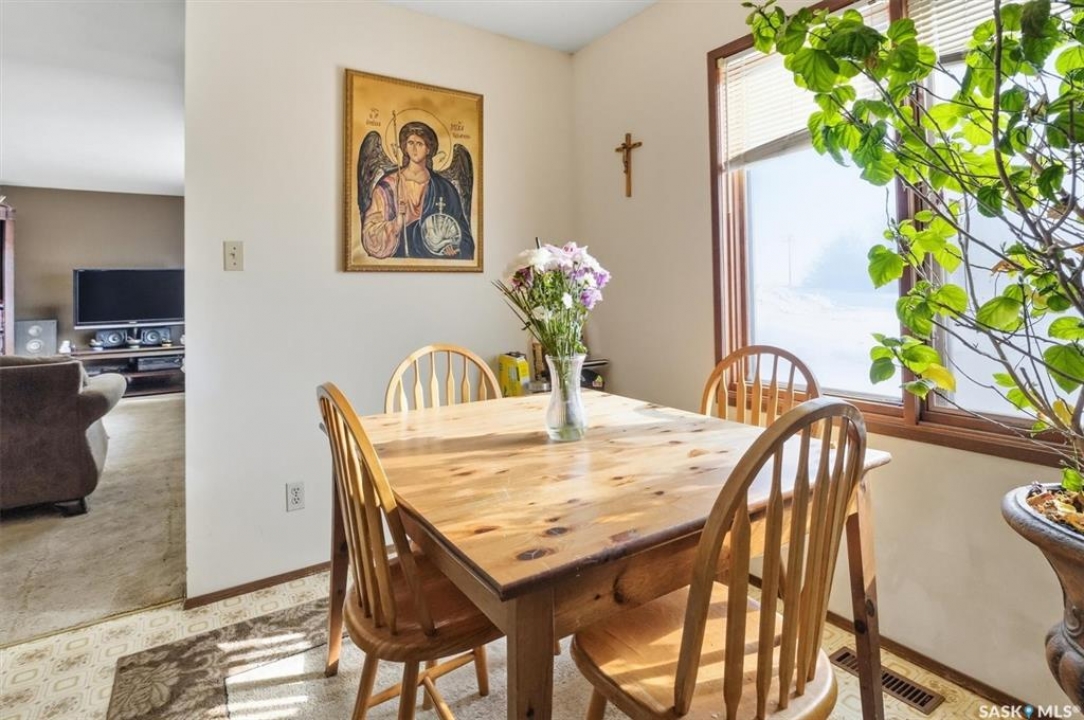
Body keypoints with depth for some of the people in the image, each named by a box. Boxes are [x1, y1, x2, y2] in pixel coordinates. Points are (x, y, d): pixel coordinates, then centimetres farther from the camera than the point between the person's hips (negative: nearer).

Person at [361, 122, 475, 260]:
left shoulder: (444, 189, 5)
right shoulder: (388, 185, 3)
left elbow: (462, 233, 11)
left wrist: (453, 249, -8)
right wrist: (398, 221, -17)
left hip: (435, 260, 2)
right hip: (399, 259, -2)